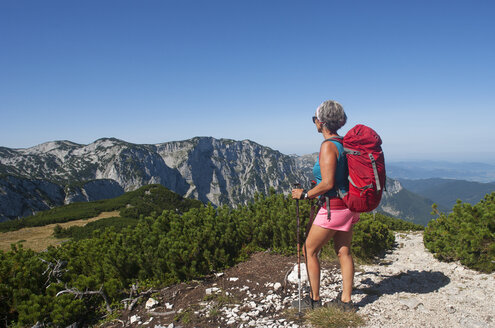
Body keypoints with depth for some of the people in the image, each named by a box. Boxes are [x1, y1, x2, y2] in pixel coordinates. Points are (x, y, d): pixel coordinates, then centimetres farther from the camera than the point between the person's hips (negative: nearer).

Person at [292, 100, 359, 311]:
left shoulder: (328, 146, -19)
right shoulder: (344, 143, 8)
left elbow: (327, 184, -24)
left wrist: (304, 194, -11)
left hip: (333, 208, -9)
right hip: (348, 206, 9)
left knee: (309, 251, 7)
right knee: (344, 252, 15)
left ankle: (314, 299, 18)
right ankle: (346, 300, 25)